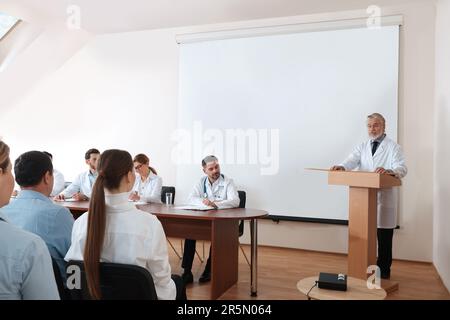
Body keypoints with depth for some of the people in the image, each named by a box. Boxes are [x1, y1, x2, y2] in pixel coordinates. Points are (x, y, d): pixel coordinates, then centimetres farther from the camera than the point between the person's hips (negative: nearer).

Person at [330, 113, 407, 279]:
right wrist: (341, 166, -25)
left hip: (384, 198, -3)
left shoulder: (393, 147, 2)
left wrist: (389, 171, -35)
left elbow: (402, 168, -12)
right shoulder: (362, 147, 15)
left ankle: (383, 271, 16)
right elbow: (352, 161, -1)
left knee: (384, 237, 3)